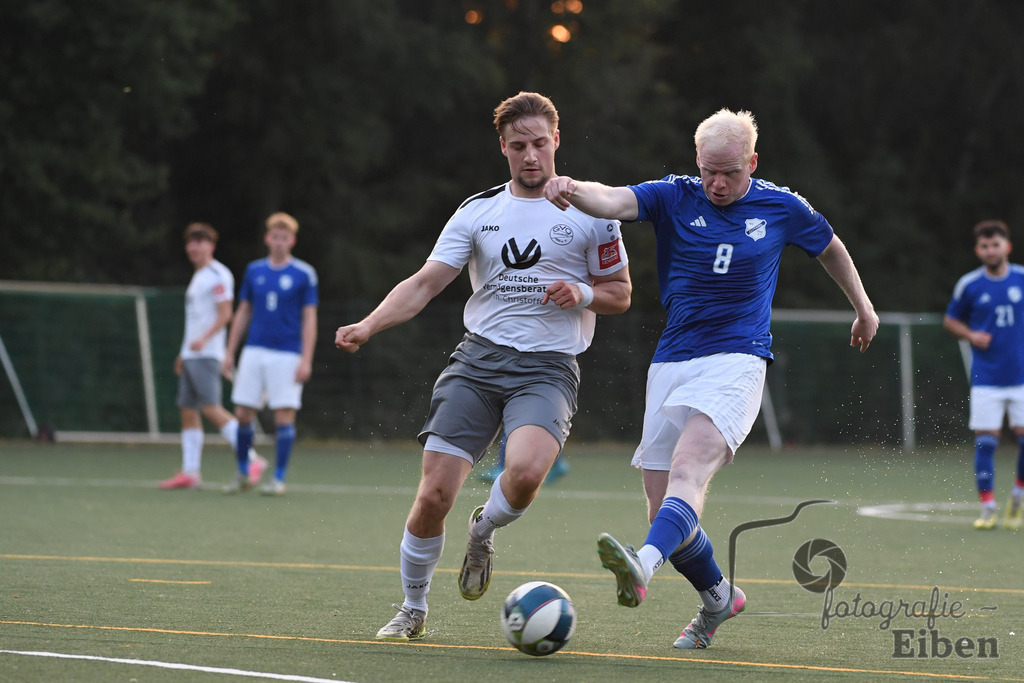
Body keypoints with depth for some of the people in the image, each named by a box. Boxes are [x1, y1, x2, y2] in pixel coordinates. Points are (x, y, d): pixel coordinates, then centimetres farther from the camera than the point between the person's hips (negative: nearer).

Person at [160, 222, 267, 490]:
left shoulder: (218, 275, -7)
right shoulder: (198, 277, 21)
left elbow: (225, 313, -15)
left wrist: (204, 338, -27)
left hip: (206, 355, -9)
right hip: (190, 355, 9)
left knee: (211, 408, -16)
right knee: (188, 410, 4)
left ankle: (251, 460, -12)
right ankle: (190, 473, 4)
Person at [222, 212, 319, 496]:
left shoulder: (304, 274, -1)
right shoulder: (254, 270, 10)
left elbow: (309, 318, -3)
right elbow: (243, 312, 16)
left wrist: (306, 360, -10)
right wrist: (230, 352, 11)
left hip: (287, 355, -3)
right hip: (254, 352, 4)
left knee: (284, 416, -5)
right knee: (243, 413, 2)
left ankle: (279, 479, 3)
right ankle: (242, 473, 17)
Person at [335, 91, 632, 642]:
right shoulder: (478, 211, 10)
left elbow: (620, 293, 12)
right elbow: (425, 283, 4)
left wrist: (583, 293, -11)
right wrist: (368, 326, -13)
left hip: (548, 368, -2)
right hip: (477, 360, 2)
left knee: (525, 472, -31)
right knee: (433, 495, -9)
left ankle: (485, 531, 5)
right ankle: (412, 609, 15)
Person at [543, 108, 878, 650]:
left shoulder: (782, 208, 5)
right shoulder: (674, 197, 4)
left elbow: (830, 248, 25)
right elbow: (614, 202, -15)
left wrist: (863, 308, 36)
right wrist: (572, 190, -37)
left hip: (736, 360, -3)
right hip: (672, 361, 3)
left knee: (688, 468, -29)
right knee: (663, 509, 2)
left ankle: (644, 565, -54)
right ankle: (718, 596, 28)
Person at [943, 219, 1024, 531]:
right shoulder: (969, 285, 0)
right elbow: (950, 320, 12)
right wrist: (971, 335, -6)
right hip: (986, 378, -1)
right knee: (985, 441, -4)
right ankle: (987, 508, 3)